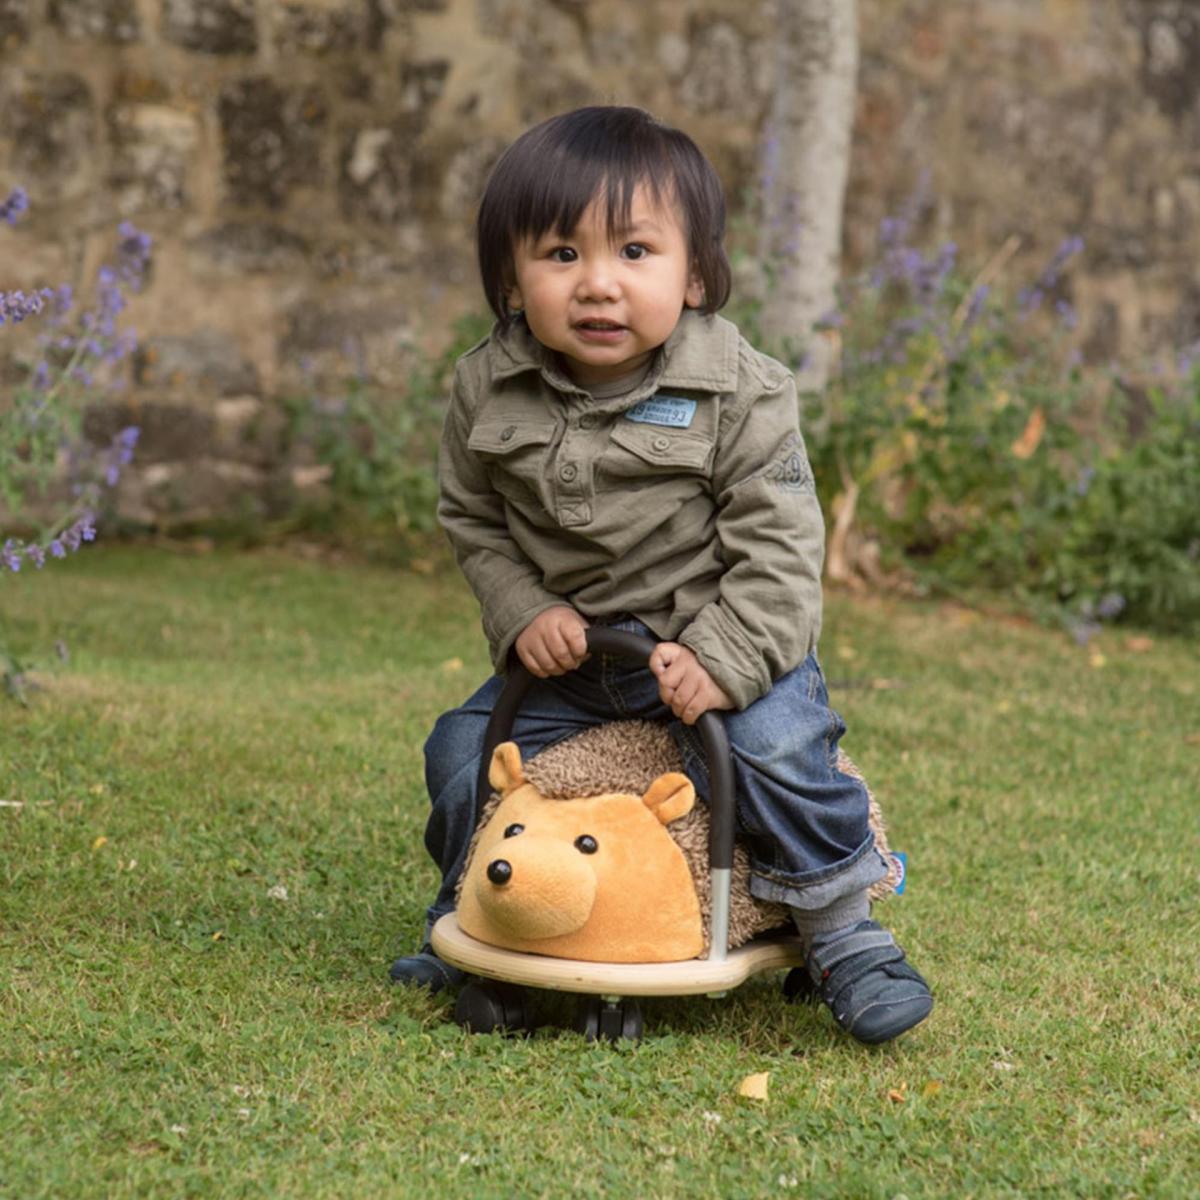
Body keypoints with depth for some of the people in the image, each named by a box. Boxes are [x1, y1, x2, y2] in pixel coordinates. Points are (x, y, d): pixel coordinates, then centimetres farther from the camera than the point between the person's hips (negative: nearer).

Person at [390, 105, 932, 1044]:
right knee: (463, 751, -2)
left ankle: (843, 930, -4)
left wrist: (723, 661, -26)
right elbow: (471, 519, 6)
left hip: (723, 640, -4)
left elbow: (777, 544, -15)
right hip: (565, 650, 4)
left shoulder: (742, 393, -16)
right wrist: (522, 613, -10)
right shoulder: (488, 389, -6)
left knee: (775, 747, -26)